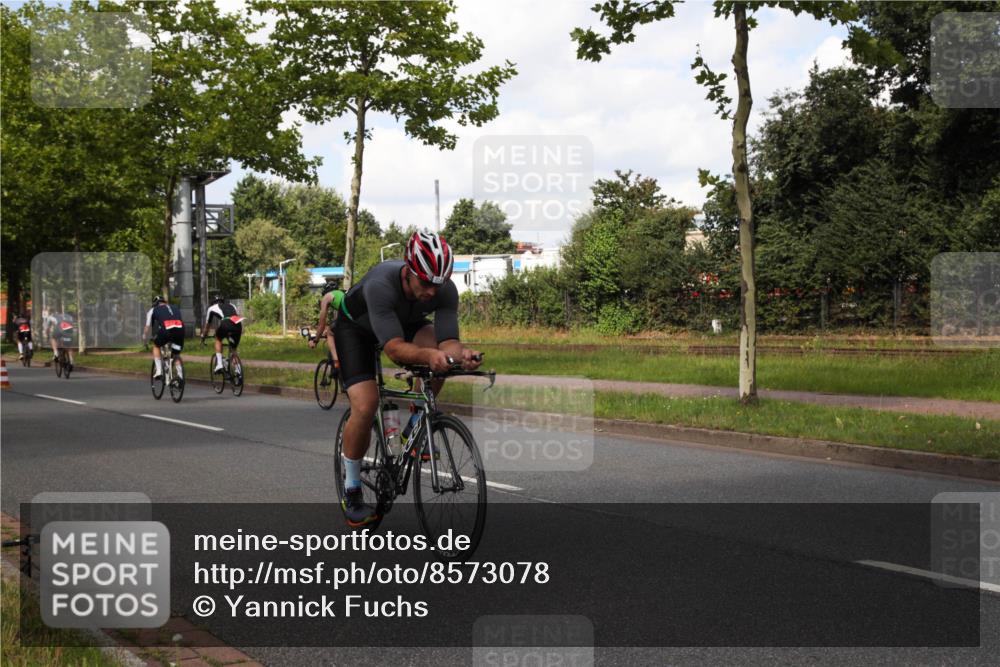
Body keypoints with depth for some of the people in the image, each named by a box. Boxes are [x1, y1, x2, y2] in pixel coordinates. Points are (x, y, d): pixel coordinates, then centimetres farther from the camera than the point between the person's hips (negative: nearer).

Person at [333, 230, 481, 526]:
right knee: (365, 406, -22)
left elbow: (448, 340, -35)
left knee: (442, 354, -28)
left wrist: (461, 353, -58)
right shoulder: (381, 284, -42)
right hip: (356, 327, -4)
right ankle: (351, 490, -1)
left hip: (405, 322, 4)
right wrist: (427, 355, -67)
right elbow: (394, 349, -48)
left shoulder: (446, 290, -30)